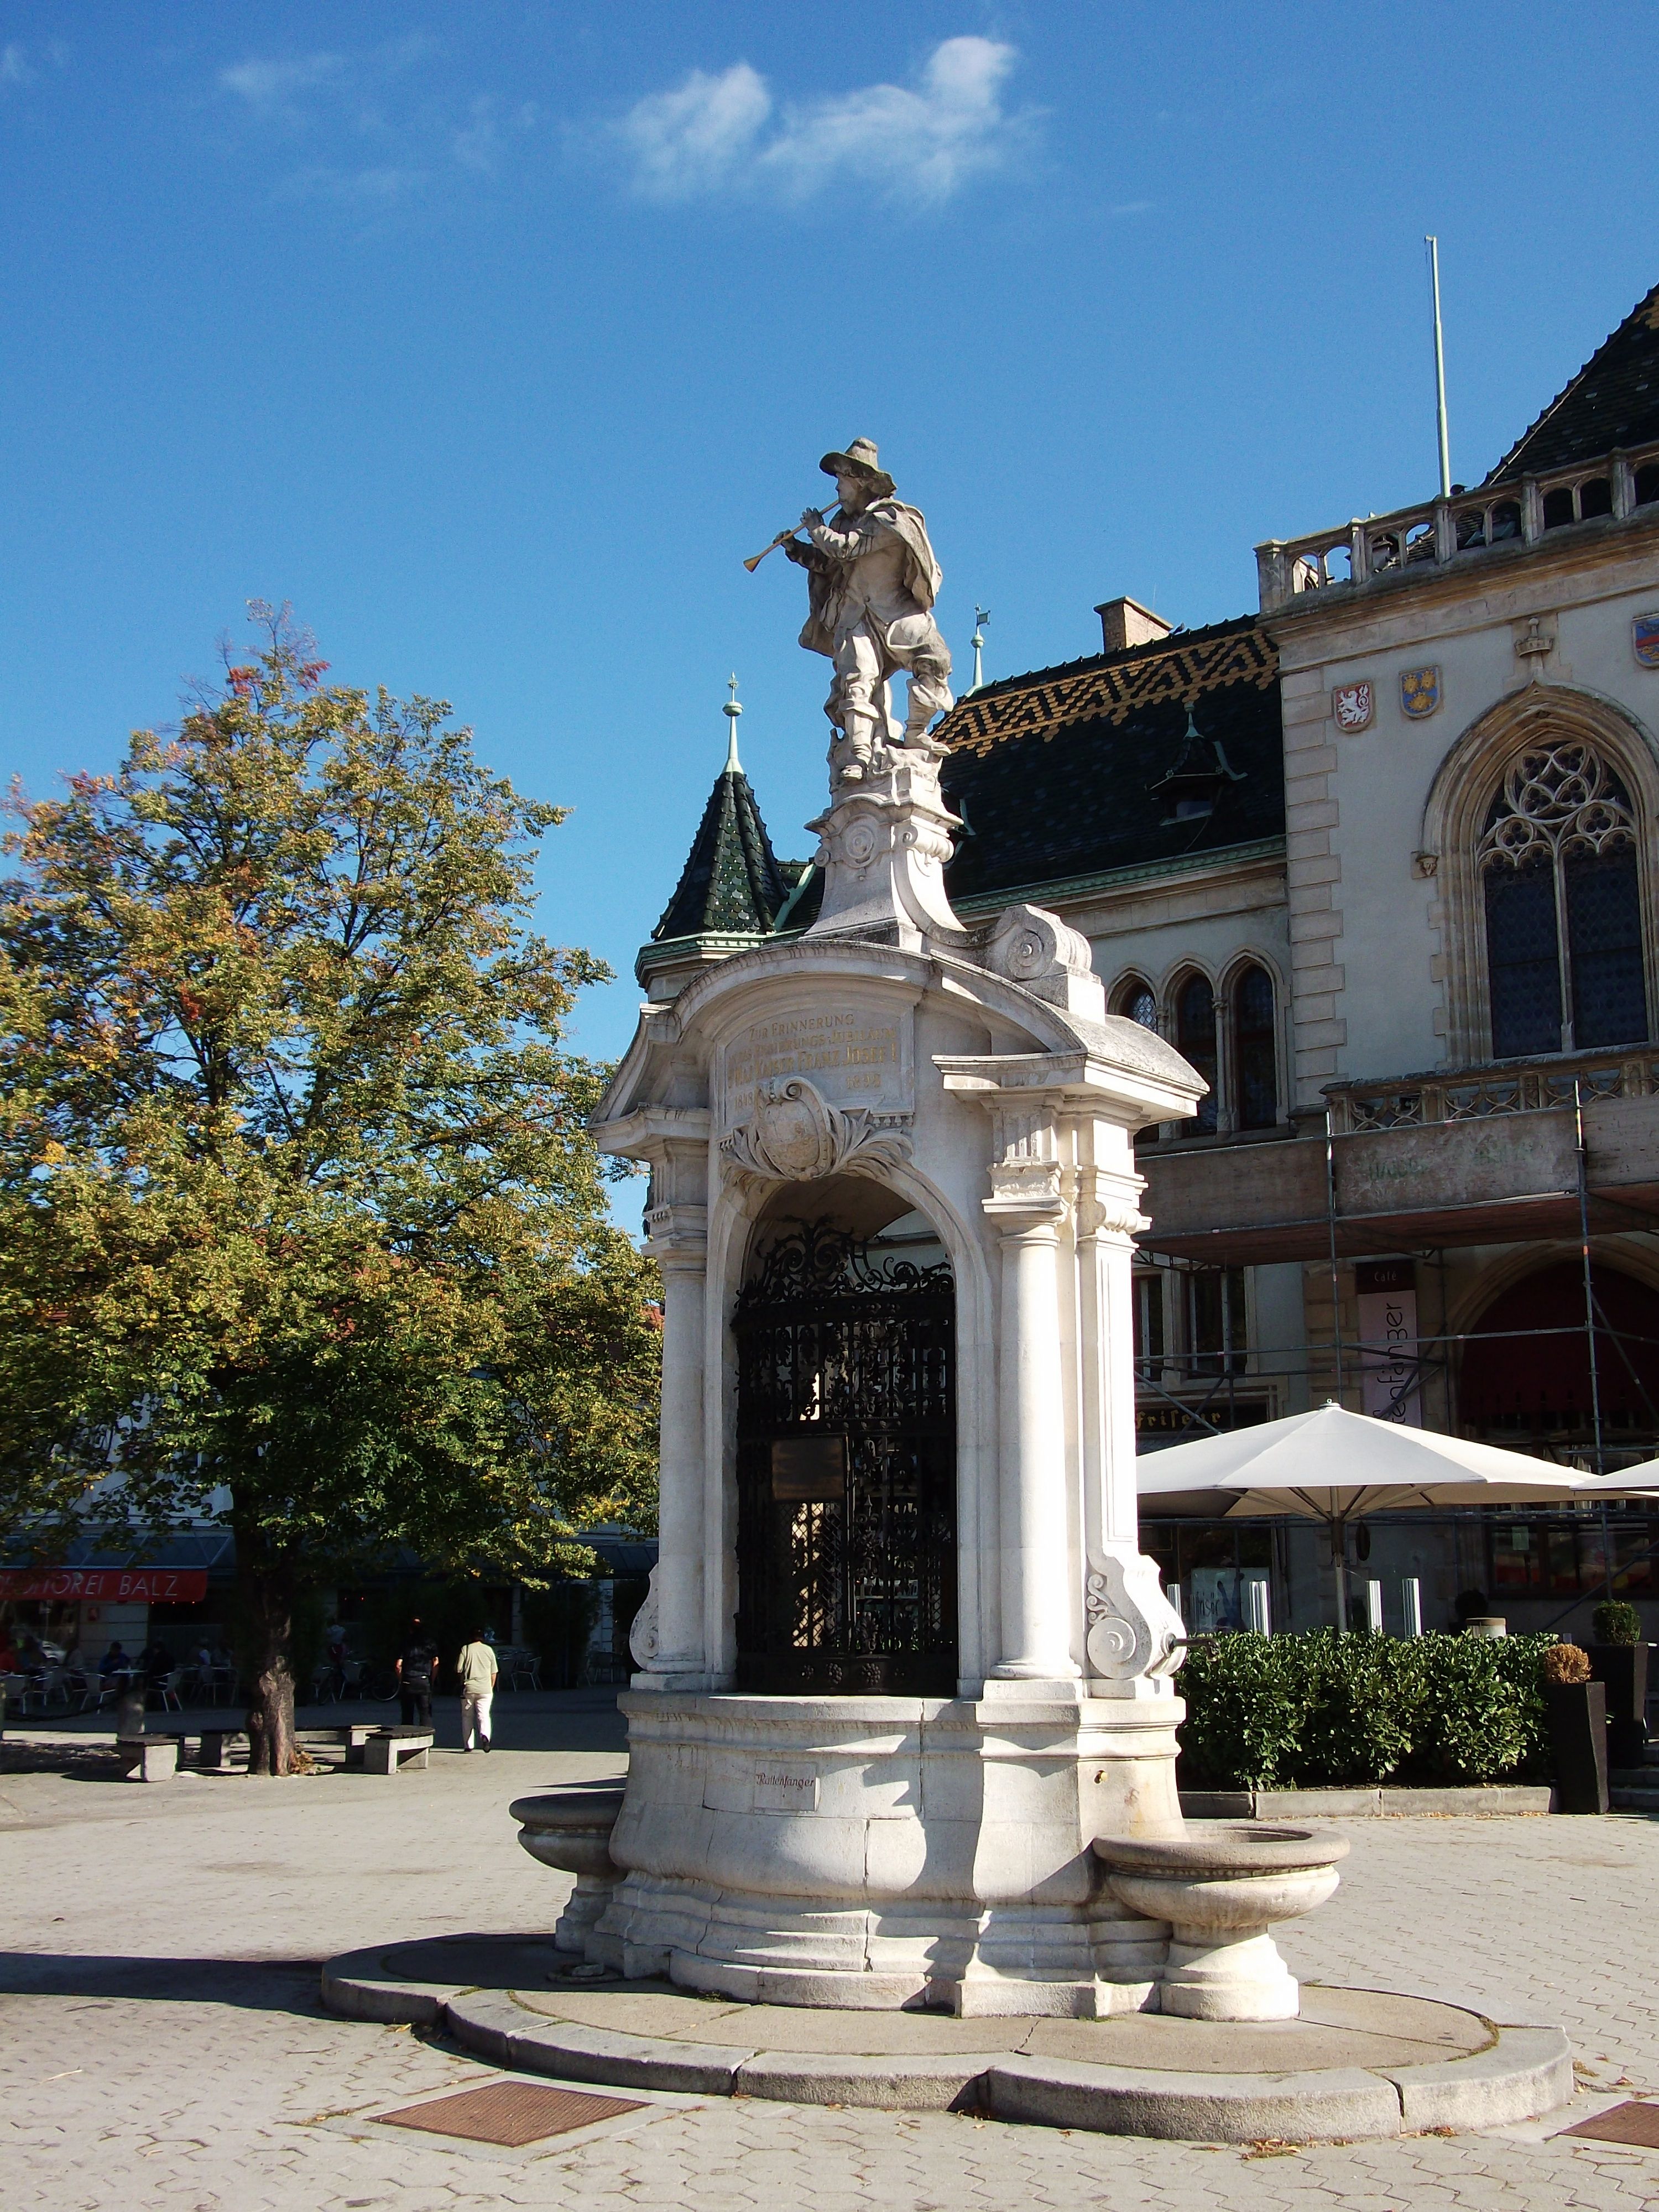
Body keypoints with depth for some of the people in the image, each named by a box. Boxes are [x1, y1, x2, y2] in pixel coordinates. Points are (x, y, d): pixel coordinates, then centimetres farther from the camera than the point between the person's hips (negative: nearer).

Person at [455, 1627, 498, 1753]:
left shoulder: (465, 1649, -1)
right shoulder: (489, 1650, 6)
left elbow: (459, 1671, -2)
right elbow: (493, 1674, 9)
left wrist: (461, 1684, 17)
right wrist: (491, 1688, 20)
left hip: (468, 1688, -1)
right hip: (485, 1689, 1)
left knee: (467, 1717, 10)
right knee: (484, 1715, 0)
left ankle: (468, 1746, 11)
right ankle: (485, 1735, -28)